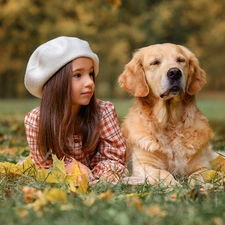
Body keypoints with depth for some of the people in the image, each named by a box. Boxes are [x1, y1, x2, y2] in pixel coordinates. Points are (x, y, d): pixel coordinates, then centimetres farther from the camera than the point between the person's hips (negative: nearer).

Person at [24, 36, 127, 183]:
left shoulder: (105, 111, -17)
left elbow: (115, 158, -12)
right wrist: (67, 167, -30)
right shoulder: (35, 120, -16)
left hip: (95, 178, 0)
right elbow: (43, 165, -10)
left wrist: (87, 177, -29)